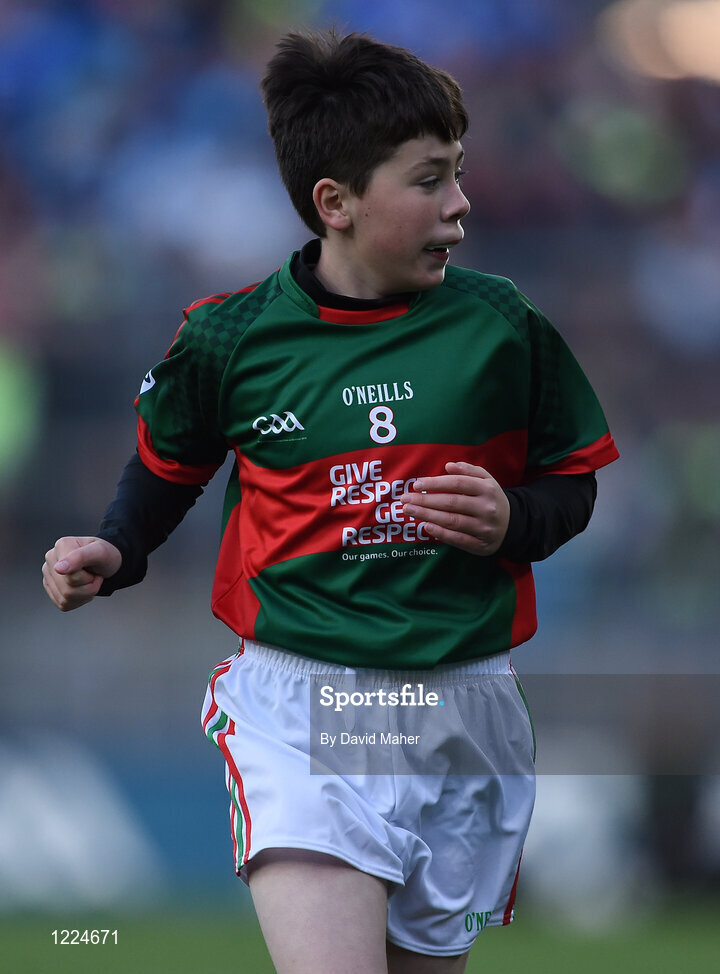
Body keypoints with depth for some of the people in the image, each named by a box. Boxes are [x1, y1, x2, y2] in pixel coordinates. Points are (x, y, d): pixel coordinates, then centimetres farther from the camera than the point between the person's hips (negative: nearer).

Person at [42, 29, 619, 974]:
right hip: (300, 701, -3)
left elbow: (572, 482, 13)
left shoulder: (500, 327, 2)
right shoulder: (233, 337, -1)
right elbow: (170, 462, 19)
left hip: (463, 710, 3)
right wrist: (115, 552, 2)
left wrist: (513, 524, -8)